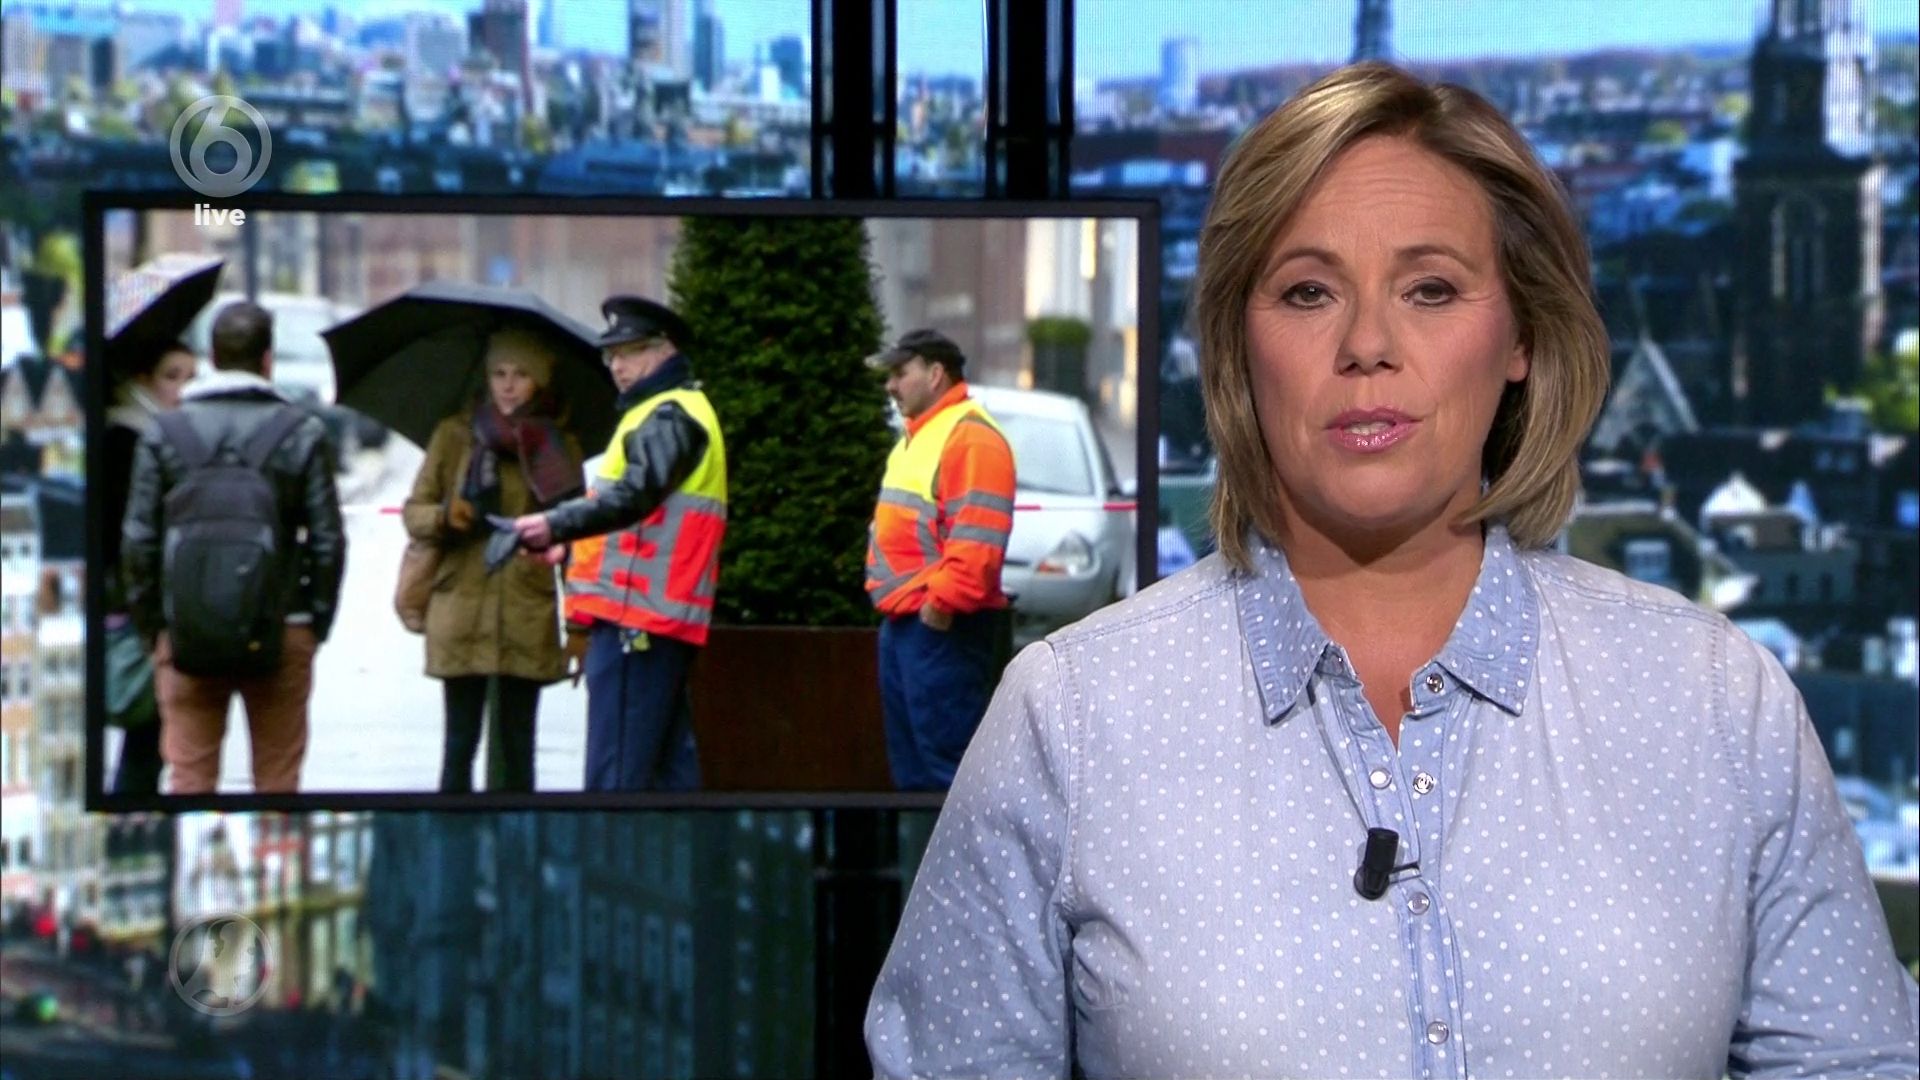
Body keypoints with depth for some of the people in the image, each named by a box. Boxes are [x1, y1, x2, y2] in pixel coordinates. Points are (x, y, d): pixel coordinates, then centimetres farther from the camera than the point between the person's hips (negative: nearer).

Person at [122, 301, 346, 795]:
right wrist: (317, 621, 8)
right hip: (281, 633, -1)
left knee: (189, 777, 4)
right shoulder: (302, 433, -1)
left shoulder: (164, 434, 2)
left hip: (185, 637, 1)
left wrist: (151, 623, 10)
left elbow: (138, 541, 0)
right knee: (277, 781, 6)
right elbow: (328, 540, -3)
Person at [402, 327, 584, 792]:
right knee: (460, 743, -1)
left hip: (528, 619, 1)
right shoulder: (455, 434, 7)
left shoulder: (558, 446, 9)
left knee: (518, 744, 4)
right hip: (461, 611, -1)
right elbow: (414, 512, 9)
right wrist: (444, 516, -14)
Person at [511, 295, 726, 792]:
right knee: (669, 761, 12)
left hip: (637, 616, -11)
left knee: (616, 770, -12)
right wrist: (573, 546, 20)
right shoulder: (661, 413, 25)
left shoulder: (671, 417, -9)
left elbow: (635, 495, -26)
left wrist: (556, 525, -36)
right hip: (666, 620, 11)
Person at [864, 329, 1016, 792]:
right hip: (903, 621, 11)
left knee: (946, 757, -10)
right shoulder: (918, 435, 20)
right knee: (910, 757, 16)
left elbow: (977, 536, -23)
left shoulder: (970, 436, -14)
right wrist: (889, 596, 17)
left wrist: (942, 602, -23)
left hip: (941, 626, -11)